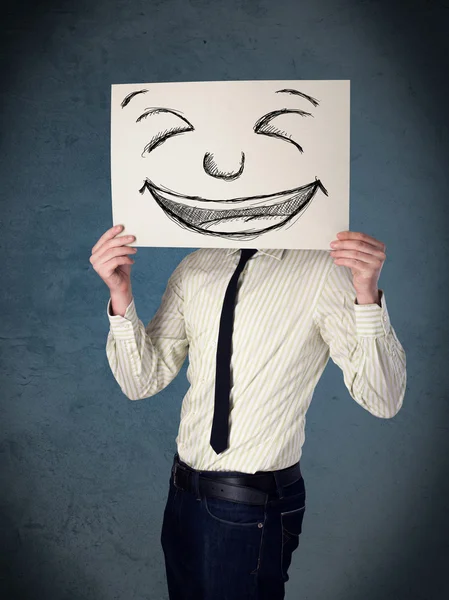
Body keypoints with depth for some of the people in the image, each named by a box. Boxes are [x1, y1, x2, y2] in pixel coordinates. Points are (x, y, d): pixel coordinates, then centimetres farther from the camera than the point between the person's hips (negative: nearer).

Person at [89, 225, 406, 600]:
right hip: (183, 492, 6)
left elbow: (384, 400, -18)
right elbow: (143, 381, 0)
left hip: (255, 504, -5)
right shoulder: (194, 268, 2)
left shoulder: (325, 269, -14)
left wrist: (367, 295, -33)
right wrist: (121, 294, -15)